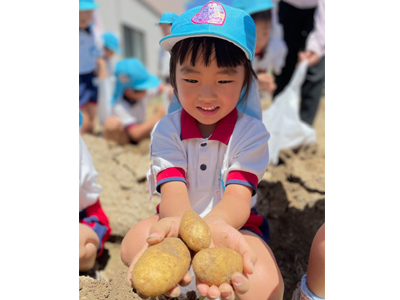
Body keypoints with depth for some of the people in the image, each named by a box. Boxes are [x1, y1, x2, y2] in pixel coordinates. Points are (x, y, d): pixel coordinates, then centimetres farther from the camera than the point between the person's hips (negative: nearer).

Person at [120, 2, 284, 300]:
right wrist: (180, 222, -53)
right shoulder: (167, 130, -8)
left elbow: (238, 197, -26)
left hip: (235, 223, -1)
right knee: (134, 242, -30)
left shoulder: (251, 131, -11)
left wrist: (212, 224, -54)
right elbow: (173, 191, -24)